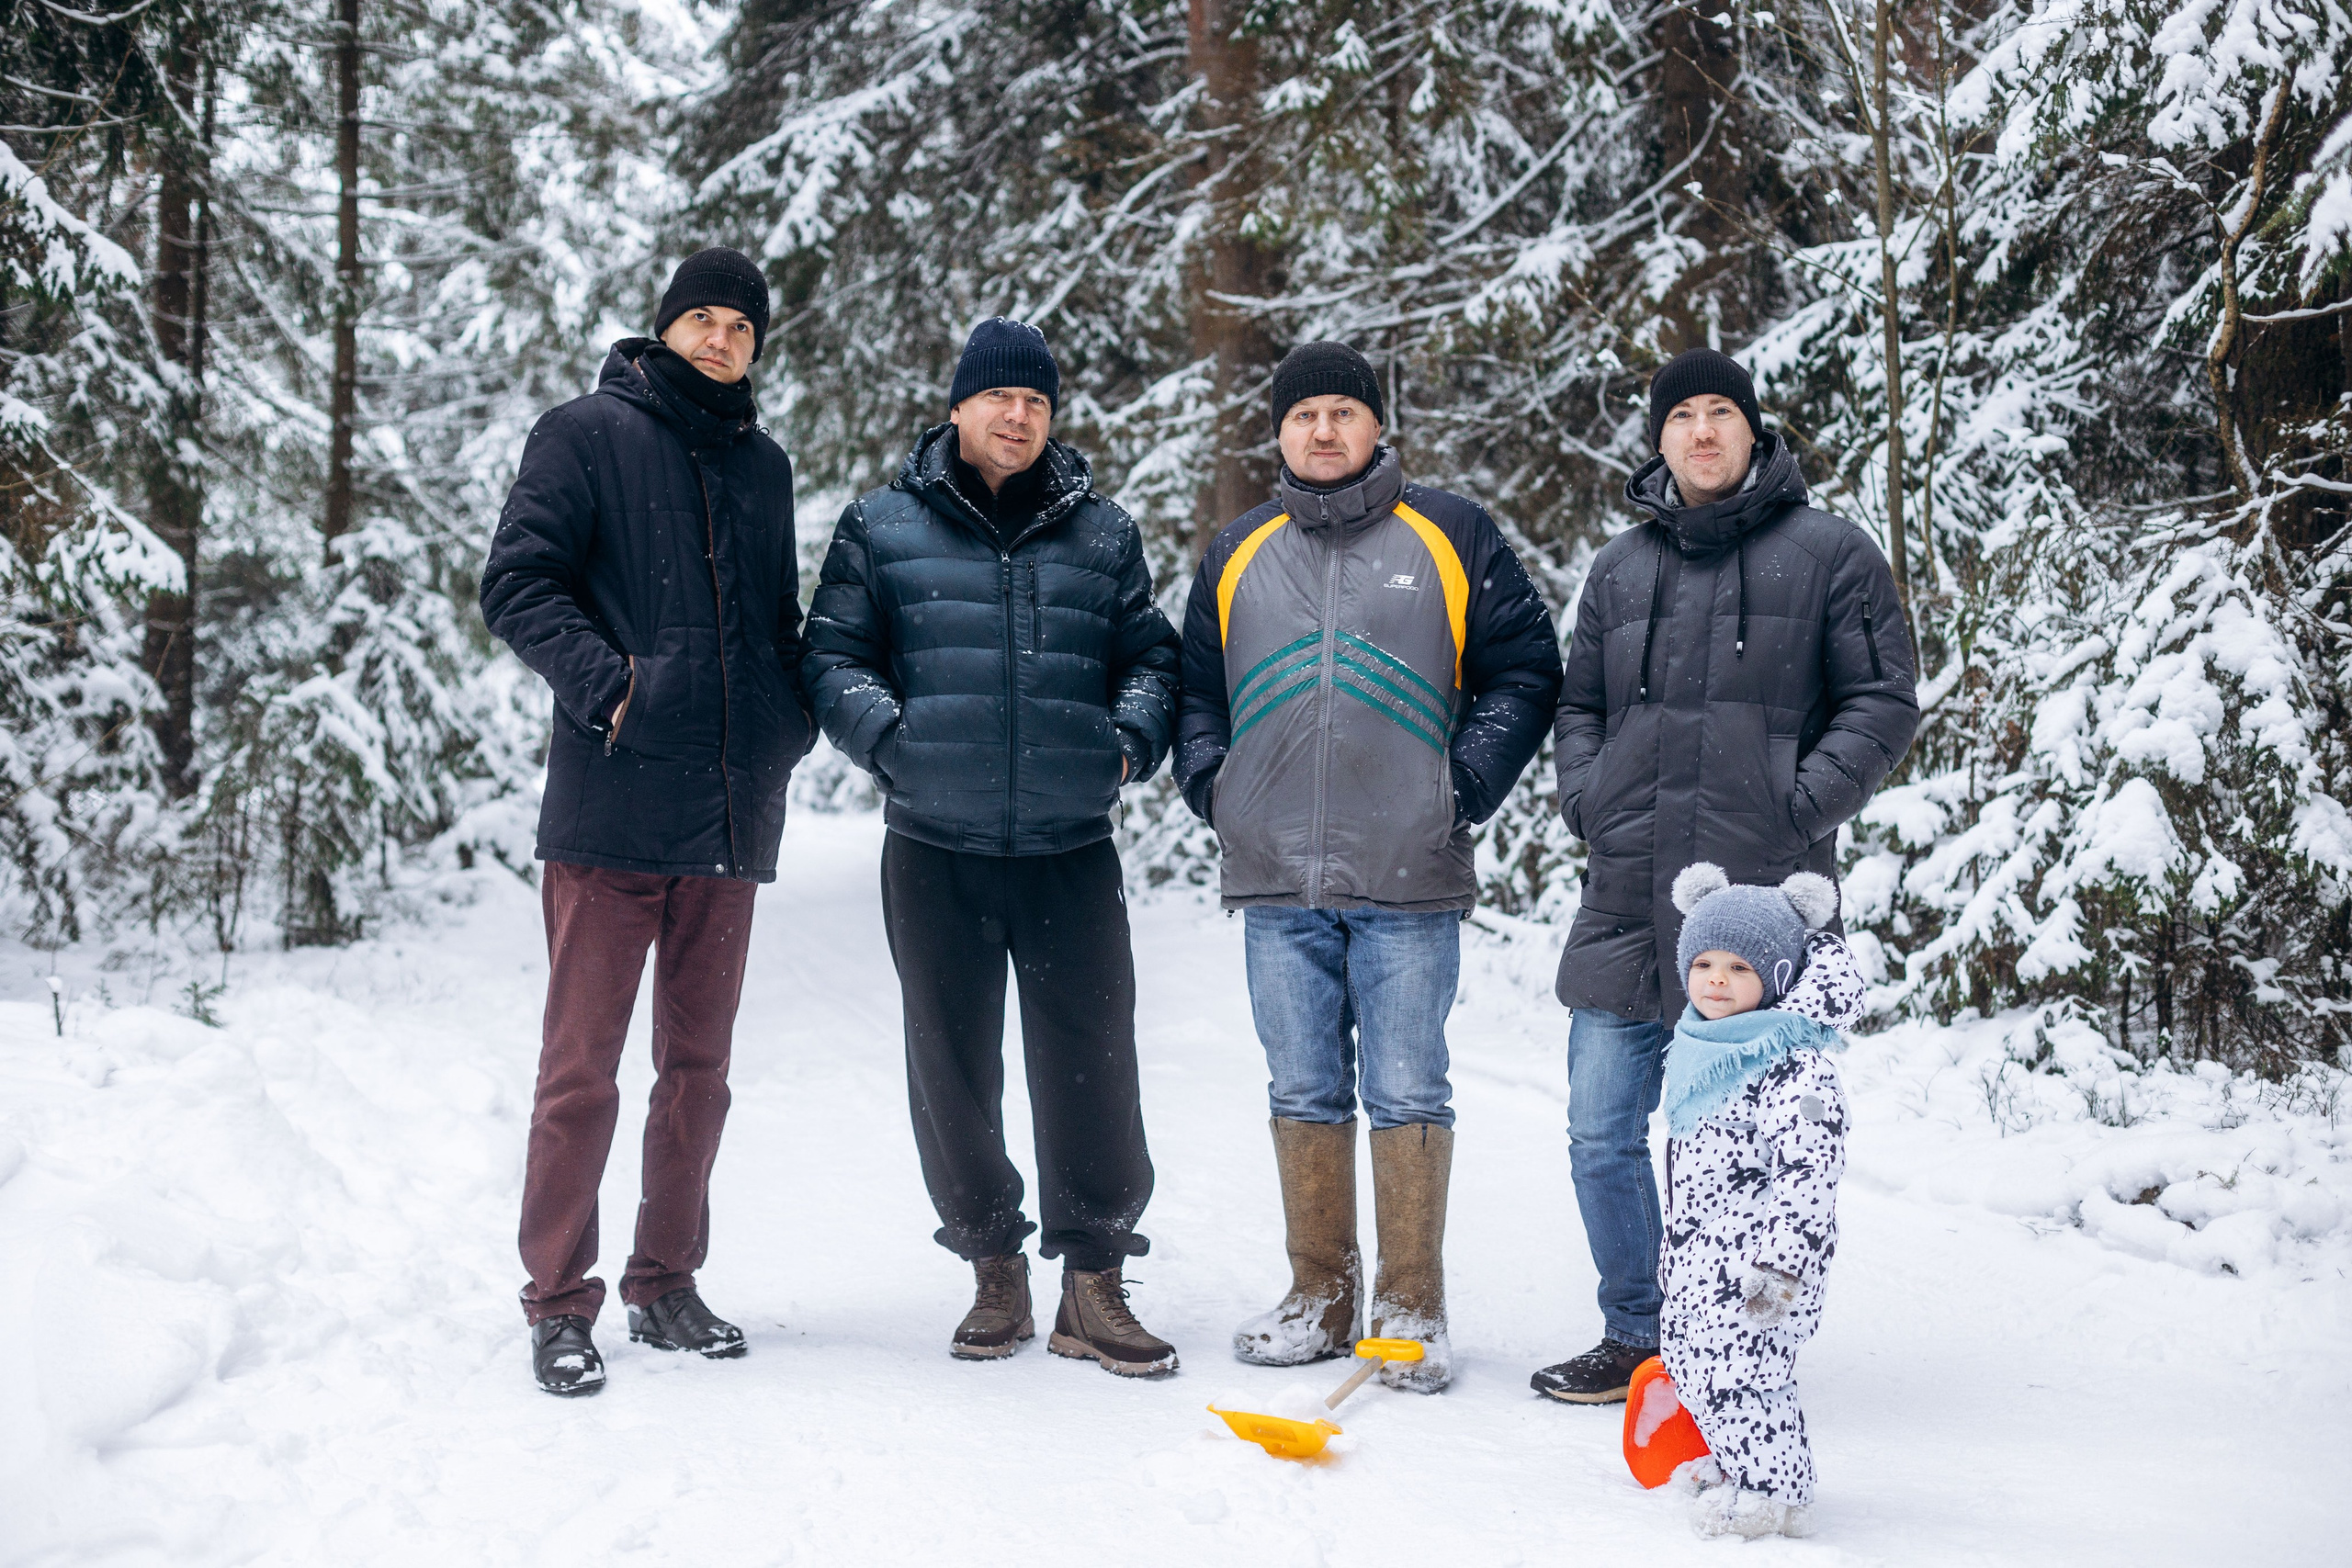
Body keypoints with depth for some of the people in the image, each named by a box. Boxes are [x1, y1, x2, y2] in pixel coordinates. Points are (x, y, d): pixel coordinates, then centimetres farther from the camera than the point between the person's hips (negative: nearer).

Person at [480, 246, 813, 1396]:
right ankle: (559, 1303, 5)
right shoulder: (588, 434, 1)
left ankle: (665, 1283, 22)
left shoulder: (763, 465, 18)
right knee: (581, 1071, -4)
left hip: (731, 819, 6)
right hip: (609, 813, -5)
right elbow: (517, 583, -6)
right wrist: (604, 684, -19)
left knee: (697, 1067, 12)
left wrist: (787, 724, 8)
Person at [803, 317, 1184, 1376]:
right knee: (952, 1063, 6)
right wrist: (887, 735, -12)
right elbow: (833, 657, 5)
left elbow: (1148, 656, 16)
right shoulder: (882, 529, 6)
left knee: (1090, 1061, -2)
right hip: (935, 851, 0)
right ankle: (993, 1272, 20)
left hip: (1071, 850, 1)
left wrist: (1132, 736, -3)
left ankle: (1093, 1280, 7)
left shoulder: (1101, 535, 11)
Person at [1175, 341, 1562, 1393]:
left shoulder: (1450, 538, 5)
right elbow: (1193, 688, 22)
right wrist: (1212, 786, 6)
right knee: (1304, 1093, 8)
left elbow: (1525, 670, 5)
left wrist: (1465, 784, -4)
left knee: (1407, 1093, -1)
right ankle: (1319, 1296, 18)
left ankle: (1412, 1308, 7)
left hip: (1408, 878, -3)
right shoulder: (1237, 556, 15)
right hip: (1276, 877, 3)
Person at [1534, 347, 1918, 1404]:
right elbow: (1578, 704, 24)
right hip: (1625, 899, 5)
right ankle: (1634, 1336, 19)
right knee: (1601, 1134, 5)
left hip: (1760, 898, -4)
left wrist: (1800, 805, -11)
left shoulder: (1829, 553, 3)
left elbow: (1882, 703, 1)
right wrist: (1585, 797, 6)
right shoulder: (1619, 568, 17)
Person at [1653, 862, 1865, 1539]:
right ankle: (1735, 1461, 35)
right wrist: (1677, 1248, 27)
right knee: (1685, 1351, 17)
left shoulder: (1795, 1066, -18)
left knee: (1736, 1367, -12)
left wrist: (1781, 1261, -27)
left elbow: (1810, 1170, -23)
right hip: (1701, 1252, 10)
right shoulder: (1700, 1048, 12)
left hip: (1761, 1255, -10)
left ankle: (1776, 1492, 2)